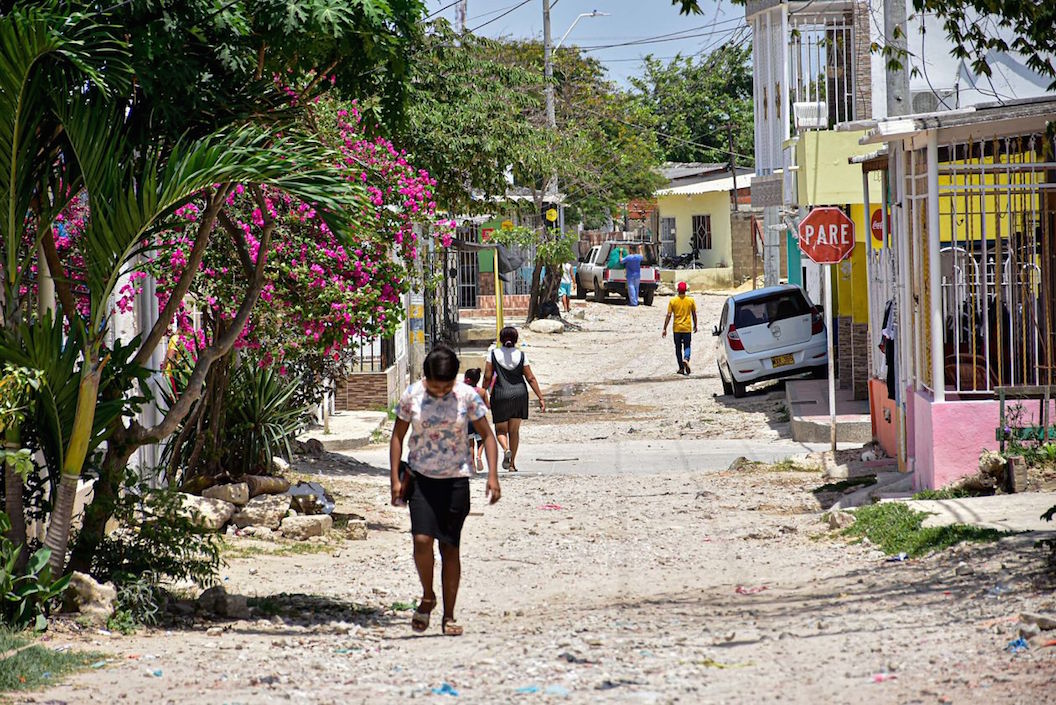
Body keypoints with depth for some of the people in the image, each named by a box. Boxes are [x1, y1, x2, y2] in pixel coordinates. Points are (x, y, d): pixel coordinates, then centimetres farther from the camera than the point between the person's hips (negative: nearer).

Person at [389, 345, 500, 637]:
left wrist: (492, 476, -10)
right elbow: (398, 435, 4)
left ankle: (449, 616, 12)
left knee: (449, 547, 3)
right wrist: (395, 479, -1)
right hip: (421, 478, 0)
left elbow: (486, 434, 0)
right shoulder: (412, 396, -7)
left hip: (455, 481, 0)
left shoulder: (467, 396, -8)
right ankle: (427, 598, 9)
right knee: (422, 540, -16)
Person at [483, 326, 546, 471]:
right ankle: (512, 463, 11)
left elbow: (488, 376, -6)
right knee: (514, 431, 11)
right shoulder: (521, 355, -1)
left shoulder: (494, 353, -4)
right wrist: (541, 398, 3)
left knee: (500, 429, 11)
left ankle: (506, 449, -20)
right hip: (519, 394, 2)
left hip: (500, 395, -2)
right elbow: (530, 378, -1)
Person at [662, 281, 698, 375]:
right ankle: (686, 359, -23)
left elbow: (669, 316, -7)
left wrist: (665, 329, -3)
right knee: (687, 347, 7)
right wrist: (695, 326, 19)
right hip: (687, 328, 0)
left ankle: (681, 368, 13)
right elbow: (694, 314, 5)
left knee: (678, 348, 11)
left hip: (677, 328, 0)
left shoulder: (673, 301, -5)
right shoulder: (691, 300, -2)